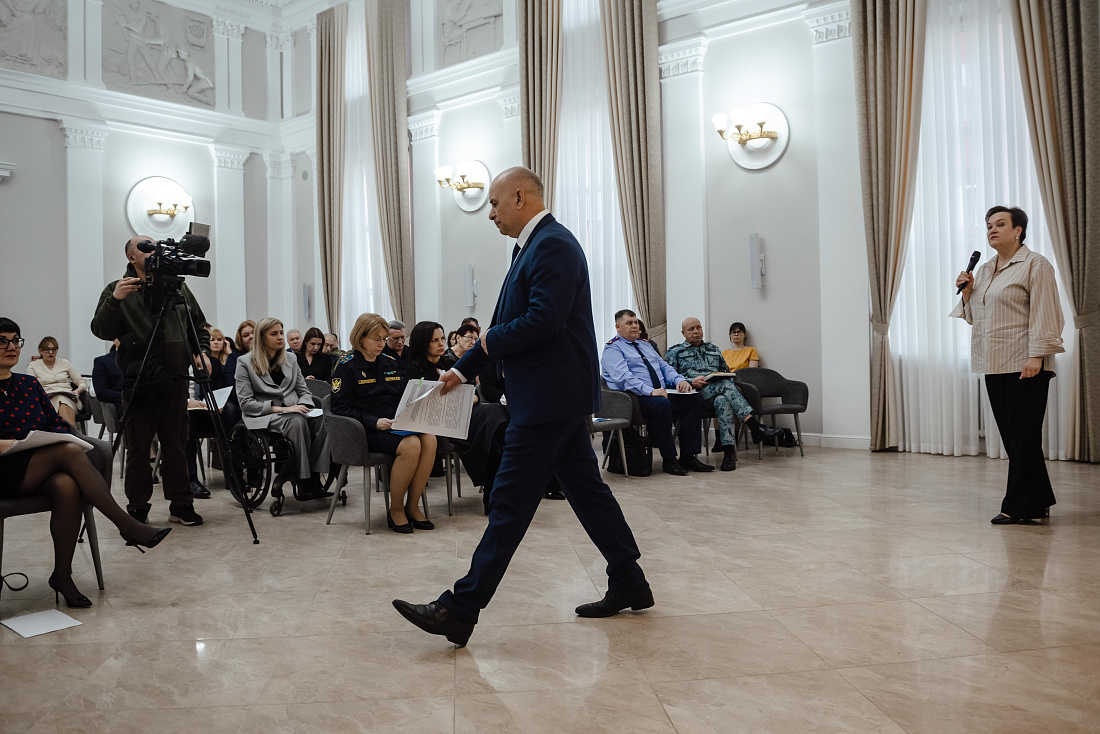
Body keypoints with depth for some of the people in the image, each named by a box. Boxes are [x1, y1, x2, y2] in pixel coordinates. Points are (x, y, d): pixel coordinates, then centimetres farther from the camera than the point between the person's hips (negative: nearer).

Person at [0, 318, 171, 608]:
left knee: (67, 487, -32)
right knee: (70, 451, -30)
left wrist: (52, 437, -5)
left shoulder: (30, 384, 16)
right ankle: (128, 526, -29)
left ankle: (62, 574, -20)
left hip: (42, 470, 5)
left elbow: (59, 424, 17)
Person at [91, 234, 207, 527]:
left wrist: (201, 351, 3)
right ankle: (137, 509, 11)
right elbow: (101, 331, -3)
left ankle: (181, 504, 13)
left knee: (176, 444, 5)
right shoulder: (118, 289, 7)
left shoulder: (177, 286, 14)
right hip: (137, 379, -2)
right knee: (138, 447, 1)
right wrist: (114, 300, -18)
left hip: (174, 376, 2)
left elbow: (200, 325, 20)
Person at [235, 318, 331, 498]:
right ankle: (304, 483, -34)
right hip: (263, 416, -4)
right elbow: (245, 403, -5)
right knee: (297, 421, -37)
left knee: (321, 420, -30)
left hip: (293, 412, 4)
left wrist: (303, 406, -6)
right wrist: (279, 409, -16)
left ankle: (315, 477, -32)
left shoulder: (290, 359, 18)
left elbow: (304, 391, 19)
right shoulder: (245, 362, 3)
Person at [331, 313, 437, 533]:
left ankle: (412, 506, -13)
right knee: (411, 445, -32)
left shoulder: (391, 363, 17)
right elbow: (340, 407, -7)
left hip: (396, 424, 6)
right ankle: (395, 509, -13)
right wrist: (374, 422, -18)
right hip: (365, 431, -6)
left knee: (429, 439, -25)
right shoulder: (347, 366, 0)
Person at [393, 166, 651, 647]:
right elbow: (511, 325, 21)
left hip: (548, 398, -11)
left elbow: (544, 319, -25)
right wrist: (463, 370, 18)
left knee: (510, 502, -7)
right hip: (557, 395, 11)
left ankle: (460, 611, 0)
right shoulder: (534, 246, 19)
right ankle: (629, 585, 26)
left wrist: (489, 341, -8)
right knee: (585, 488, 15)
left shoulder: (552, 244, -13)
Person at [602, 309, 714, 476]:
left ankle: (688, 457, -14)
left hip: (661, 393, 8)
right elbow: (623, 377, -16)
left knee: (695, 398, -12)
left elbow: (664, 366, 23)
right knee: (661, 404, -37)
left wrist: (680, 380, 0)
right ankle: (668, 461, -25)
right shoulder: (612, 348, -1)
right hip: (636, 398, -8)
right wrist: (651, 391, -27)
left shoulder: (646, 344, 26)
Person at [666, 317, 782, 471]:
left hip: (719, 388, 3)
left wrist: (722, 377, 3)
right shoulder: (674, 352, 17)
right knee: (726, 384, -34)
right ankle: (755, 426, -42)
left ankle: (729, 450, -45)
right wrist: (691, 381, -13)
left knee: (723, 400, -37)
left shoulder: (713, 349, 31)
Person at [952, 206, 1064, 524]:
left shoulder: (1035, 265, -4)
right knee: (1012, 436, 10)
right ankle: (1038, 503, 20)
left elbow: (1043, 315, -11)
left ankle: (1018, 506, 2)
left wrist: (1036, 357, -19)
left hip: (1025, 365, -7)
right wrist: (967, 291, 4)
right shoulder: (984, 270, 17)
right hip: (995, 365, 8)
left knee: (1023, 436, -3)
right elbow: (973, 315, 22)